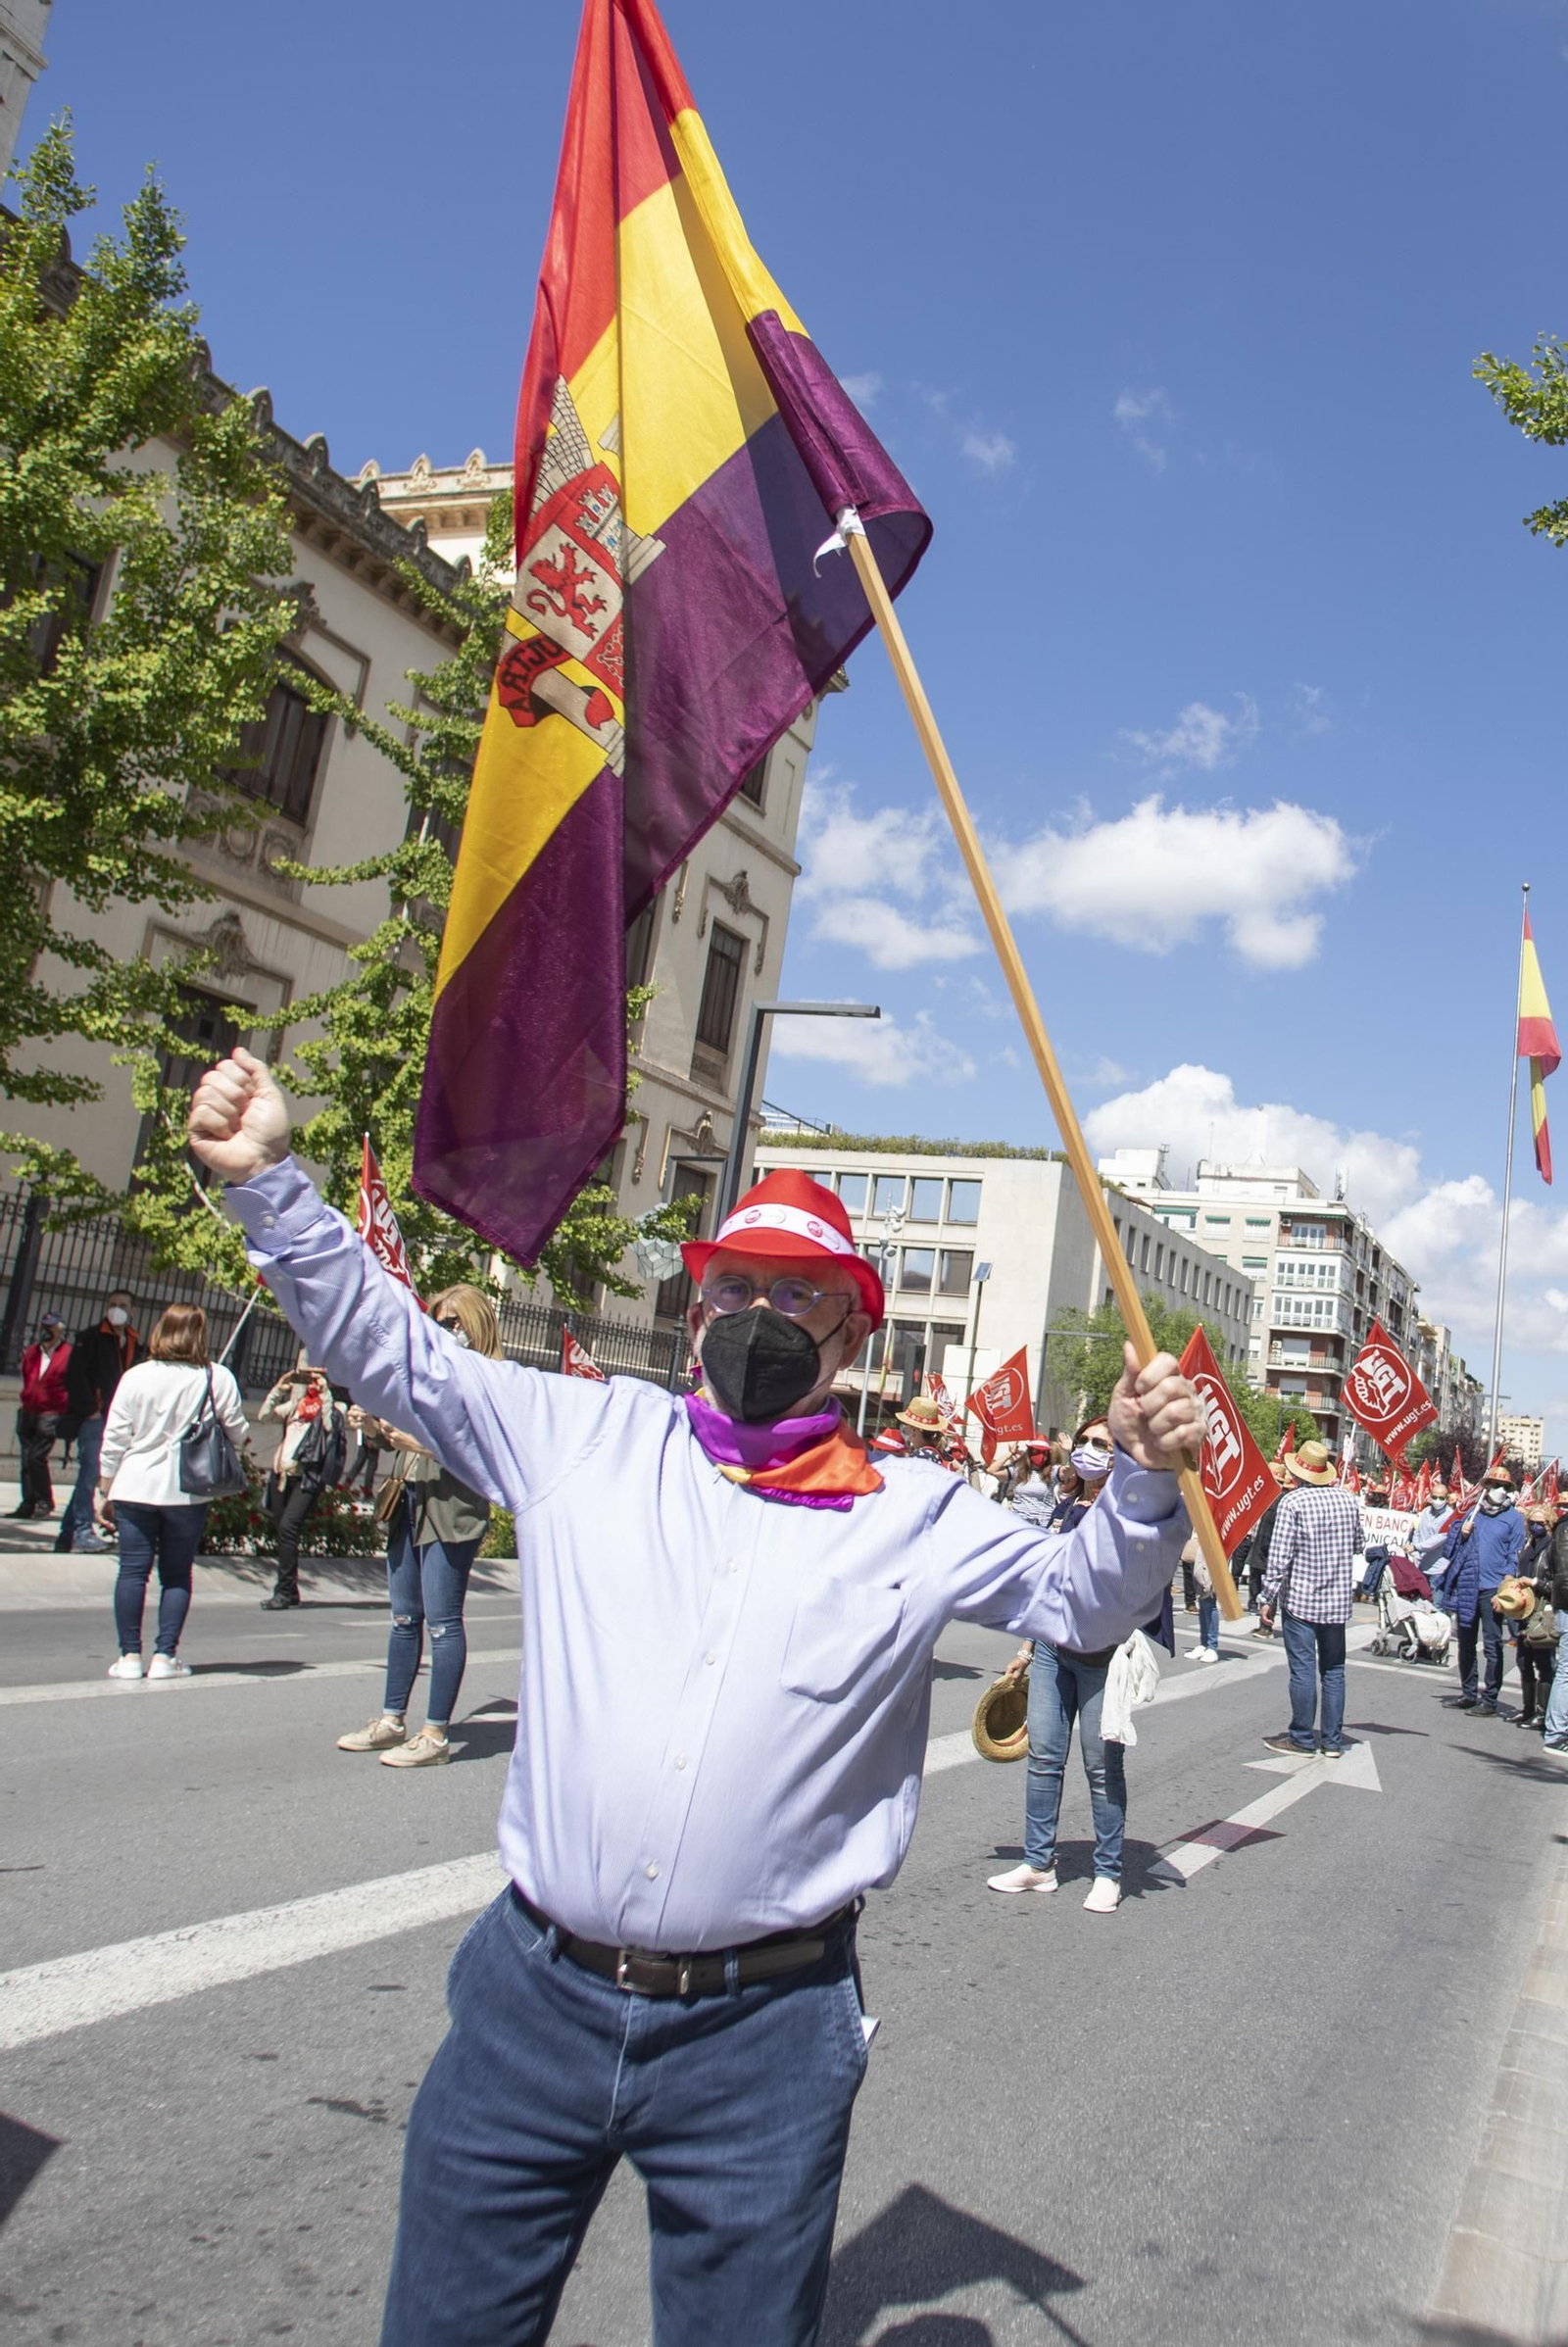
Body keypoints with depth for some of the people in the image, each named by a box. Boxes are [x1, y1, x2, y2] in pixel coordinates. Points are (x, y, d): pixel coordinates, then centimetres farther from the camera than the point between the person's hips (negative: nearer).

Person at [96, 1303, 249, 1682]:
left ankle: (130, 1656, 7)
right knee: (177, 1574, 9)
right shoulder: (218, 1378, -4)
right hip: (188, 1492, 0)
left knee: (133, 1570, 6)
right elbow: (238, 1434, 1)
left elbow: (114, 1440, 1)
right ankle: (165, 1656, 7)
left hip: (134, 1489, 1)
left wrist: (105, 1491, 10)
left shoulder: (136, 1377, -2)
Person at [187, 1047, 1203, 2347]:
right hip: (533, 1997, 2)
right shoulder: (590, 1435, 3)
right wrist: (271, 1180, -2)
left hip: (762, 2039, -1)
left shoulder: (914, 1515, 1)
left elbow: (1081, 1596, 5)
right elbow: (397, 1351, 6)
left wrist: (1145, 1479, -14)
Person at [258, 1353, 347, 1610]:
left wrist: (325, 1394, -16)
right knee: (281, 1529, 9)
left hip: (307, 1476, -7)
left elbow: (331, 1425, -16)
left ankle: (284, 1591, -13)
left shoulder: (332, 1403, 2)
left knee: (288, 1527, -18)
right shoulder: (296, 1403, 20)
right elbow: (265, 1414, 15)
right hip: (282, 1472, 7)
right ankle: (290, 1591, 20)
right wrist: (279, 1388, 4)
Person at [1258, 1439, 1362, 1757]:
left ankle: (1302, 1738, 8)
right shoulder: (1348, 1499, 1)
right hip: (1338, 1599, 5)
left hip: (1300, 1598, -5)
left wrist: (1267, 1598, -9)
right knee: (1333, 1669, 11)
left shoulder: (1292, 1501, -14)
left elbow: (1279, 1556, -15)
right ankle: (1333, 1740, 16)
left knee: (1302, 1669, 2)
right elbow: (1357, 1547, 13)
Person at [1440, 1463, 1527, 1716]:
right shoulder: (1473, 1512, 13)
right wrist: (1462, 1535, -3)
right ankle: (1468, 1694, 22)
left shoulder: (1514, 1518, 0)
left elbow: (1515, 1555, -3)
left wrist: (1506, 1585, -13)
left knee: (1492, 1646, -3)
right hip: (1466, 1588, 5)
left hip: (1492, 1588, -5)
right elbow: (1455, 1548, 19)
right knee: (1466, 1643, 12)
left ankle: (1490, 1700, 2)